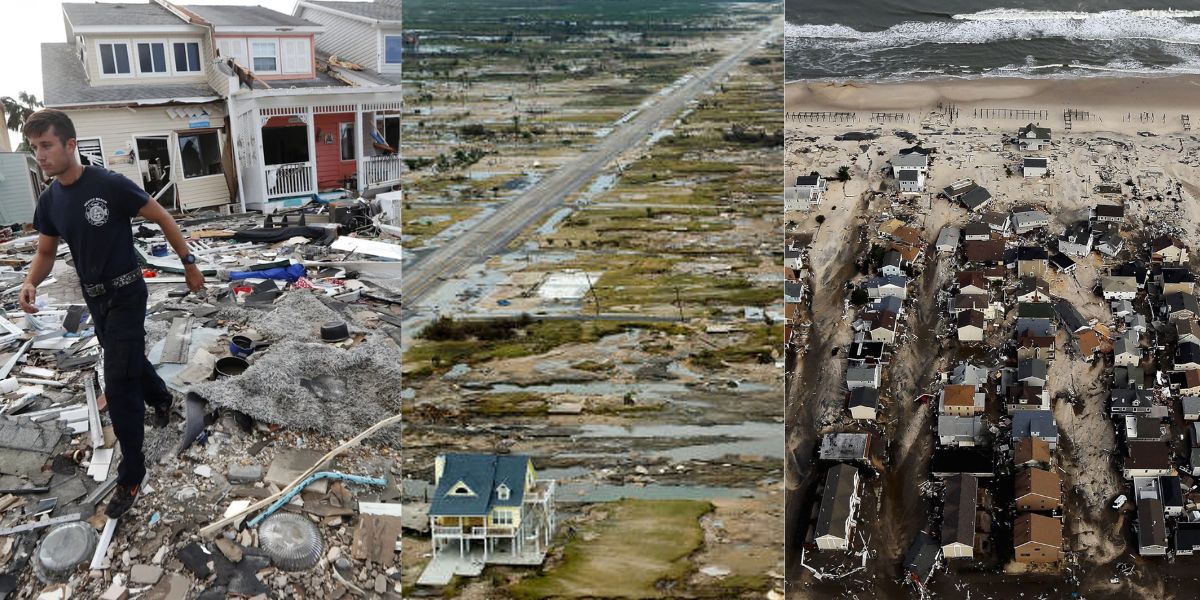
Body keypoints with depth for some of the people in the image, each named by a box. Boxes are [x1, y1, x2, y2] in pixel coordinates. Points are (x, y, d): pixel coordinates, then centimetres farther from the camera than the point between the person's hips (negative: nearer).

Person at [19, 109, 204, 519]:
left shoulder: (110, 185, -21)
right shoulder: (49, 201, -2)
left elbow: (163, 219, -11)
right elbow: (46, 253, 8)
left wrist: (189, 264, -6)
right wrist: (31, 283, -13)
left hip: (125, 296, -6)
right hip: (94, 299, 6)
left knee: (119, 385, -8)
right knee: (129, 361, 25)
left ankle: (130, 476, 1)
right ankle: (161, 400, 56)